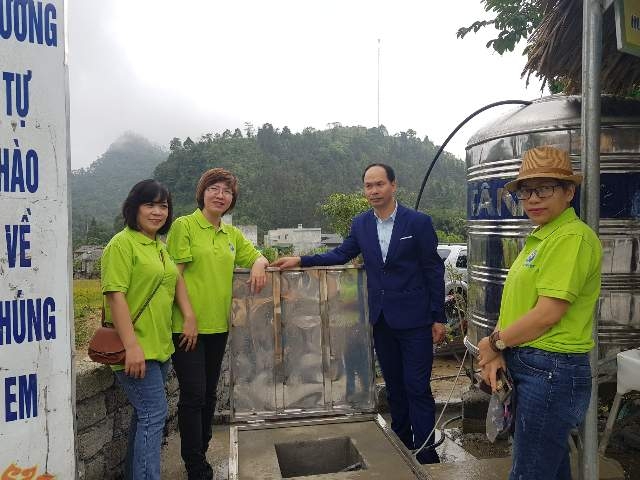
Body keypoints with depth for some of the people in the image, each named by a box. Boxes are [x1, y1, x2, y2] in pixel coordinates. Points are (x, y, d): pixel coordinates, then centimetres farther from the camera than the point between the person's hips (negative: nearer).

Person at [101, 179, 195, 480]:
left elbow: (175, 280, 22)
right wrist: (132, 346, -23)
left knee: (146, 414, 15)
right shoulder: (122, 243, -11)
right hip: (135, 348, -8)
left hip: (160, 346, 8)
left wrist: (189, 317, 10)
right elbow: (115, 295, -18)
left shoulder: (160, 246, 14)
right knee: (155, 413, -7)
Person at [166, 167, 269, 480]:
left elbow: (257, 256, 21)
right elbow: (175, 275, -11)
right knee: (193, 396, -2)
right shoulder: (184, 225, -7)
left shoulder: (232, 234, 11)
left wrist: (259, 265, -4)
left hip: (218, 325, 6)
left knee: (209, 395, 16)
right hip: (188, 326, -6)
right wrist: (187, 318, -16)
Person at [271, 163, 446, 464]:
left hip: (413, 320, -4)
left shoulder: (418, 222, -9)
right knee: (394, 387, 17)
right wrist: (300, 261, 2)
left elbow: (433, 271, -6)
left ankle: (426, 455, 13)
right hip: (381, 320, 5)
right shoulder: (361, 224, 4)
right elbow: (341, 254, 13)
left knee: (417, 388, 0)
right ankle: (402, 445, 32)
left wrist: (438, 318, -6)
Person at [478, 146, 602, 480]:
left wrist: (495, 343, -8)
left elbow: (548, 314, -22)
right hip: (528, 367, 9)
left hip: (551, 372, -9)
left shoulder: (572, 237, -17)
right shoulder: (540, 238, 13)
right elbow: (516, 304, 10)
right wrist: (498, 354, -3)